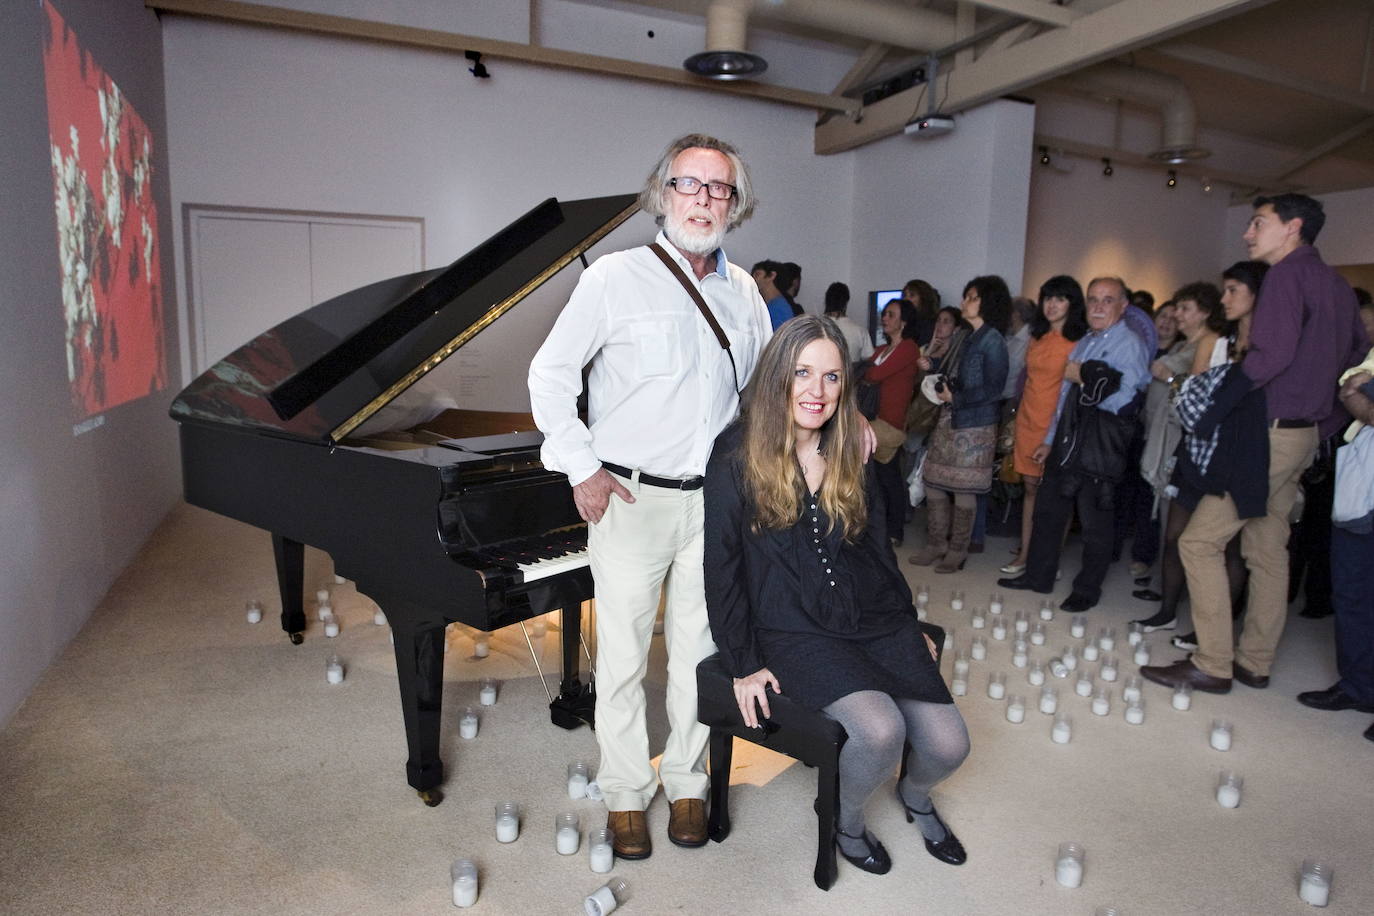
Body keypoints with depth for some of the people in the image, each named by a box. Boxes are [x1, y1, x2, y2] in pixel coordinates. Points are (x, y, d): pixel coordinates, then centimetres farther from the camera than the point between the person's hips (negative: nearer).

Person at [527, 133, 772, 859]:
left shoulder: (744, 292, 10)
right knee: (622, 654, 5)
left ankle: (686, 784, 30)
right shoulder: (616, 277, -4)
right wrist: (582, 468, -7)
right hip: (631, 498, -4)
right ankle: (625, 795, 24)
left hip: (714, 501, 4)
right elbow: (550, 375, -3)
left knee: (699, 650, 12)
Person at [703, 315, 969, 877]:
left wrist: (911, 624, 16)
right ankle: (845, 821, 9)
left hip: (873, 619, 5)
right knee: (880, 729, -27)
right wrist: (743, 663, -8)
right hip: (793, 631, -5)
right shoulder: (737, 457, -8)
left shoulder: (850, 457, 8)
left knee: (948, 745, -9)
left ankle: (914, 795, 30)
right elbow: (721, 567, -7)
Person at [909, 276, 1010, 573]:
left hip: (972, 426, -8)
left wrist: (955, 398, -13)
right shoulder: (967, 339, 14)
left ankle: (957, 552, 14)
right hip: (947, 422, 8)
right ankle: (935, 545, 20)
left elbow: (993, 389, -15)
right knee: (933, 485, 8)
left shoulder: (992, 341, -9)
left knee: (963, 492, 2)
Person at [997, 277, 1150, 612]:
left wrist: (1083, 378, -12)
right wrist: (1050, 440, 20)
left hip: (1101, 448, -8)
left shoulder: (1130, 345, -9)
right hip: (1068, 442, 8)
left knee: (1095, 522, 4)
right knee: (1048, 511, 14)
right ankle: (1037, 575, 28)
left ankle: (1087, 590, 18)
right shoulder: (1083, 344, 16)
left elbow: (1120, 401, -20)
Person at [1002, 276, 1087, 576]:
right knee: (1030, 486, 10)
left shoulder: (1080, 342, -8)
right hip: (1028, 421, 6)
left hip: (1057, 424, -6)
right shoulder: (1038, 338, 12)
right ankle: (1025, 555, 16)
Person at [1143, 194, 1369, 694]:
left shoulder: (1288, 272, -12)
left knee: (1199, 540, -8)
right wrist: (1326, 413, 23)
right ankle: (1254, 662, 22)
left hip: (1272, 432, -10)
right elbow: (1358, 352, 23)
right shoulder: (1335, 283, 17)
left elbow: (1270, 354, -23)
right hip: (1305, 432, 10)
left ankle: (1212, 666, -4)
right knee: (1267, 547, 14)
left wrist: (1212, 415, -20)